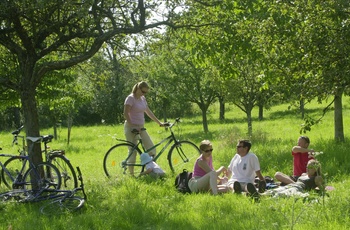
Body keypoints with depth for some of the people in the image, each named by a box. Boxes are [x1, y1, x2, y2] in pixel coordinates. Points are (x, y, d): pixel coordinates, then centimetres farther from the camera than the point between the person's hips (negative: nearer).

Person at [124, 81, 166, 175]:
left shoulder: (143, 99, 11)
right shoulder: (131, 98, -12)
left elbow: (148, 112, 16)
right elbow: (126, 114, -17)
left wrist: (159, 122, 14)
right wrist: (132, 127, -21)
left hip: (141, 128, 8)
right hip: (131, 128, -8)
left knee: (151, 148, 1)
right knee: (133, 151, -4)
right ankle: (131, 174, 3)